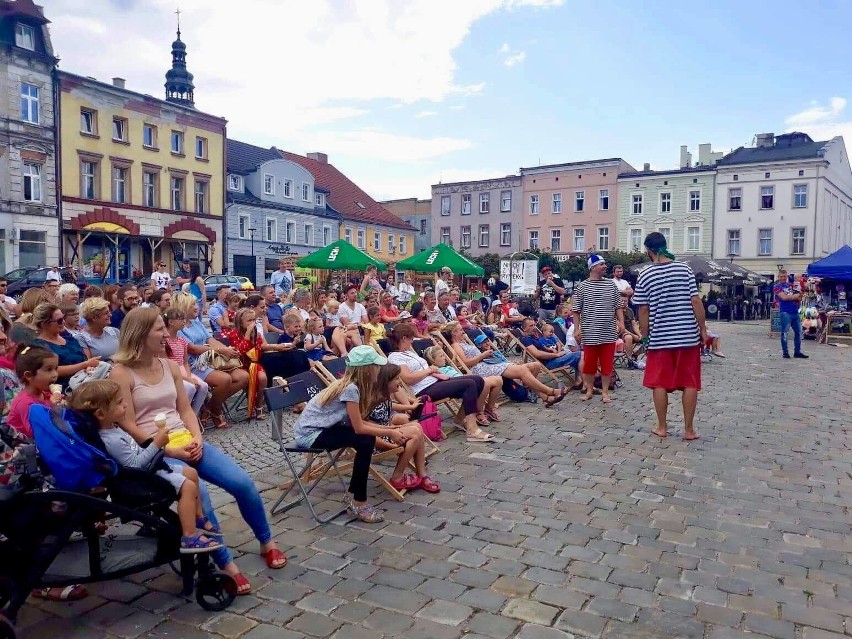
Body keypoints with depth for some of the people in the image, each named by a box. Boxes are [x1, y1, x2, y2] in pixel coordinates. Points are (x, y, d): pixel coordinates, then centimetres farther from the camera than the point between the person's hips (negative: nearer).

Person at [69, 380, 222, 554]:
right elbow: (135, 463, -26)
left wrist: (155, 441, 8)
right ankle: (189, 538, -18)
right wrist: (156, 444, -26)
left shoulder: (113, 429, 7)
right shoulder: (111, 440, -25)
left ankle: (198, 519, 25)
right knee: (188, 486, -20)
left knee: (191, 473, 13)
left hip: (148, 468, 11)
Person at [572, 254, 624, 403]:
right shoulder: (583, 286, -1)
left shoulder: (611, 285, 7)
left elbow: (618, 306, 11)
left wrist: (621, 322, 0)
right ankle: (589, 390, 21)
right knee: (589, 363, 6)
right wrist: (577, 328, -5)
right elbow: (576, 310, 0)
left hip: (609, 333, 2)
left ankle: (605, 392, 15)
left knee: (607, 363, 5)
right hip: (590, 333, -2)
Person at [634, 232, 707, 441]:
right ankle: (689, 429, 12)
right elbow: (696, 302, -5)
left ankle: (662, 427, 16)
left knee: (660, 384, 9)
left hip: (659, 338, -1)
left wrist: (645, 337, 8)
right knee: (690, 384, 8)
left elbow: (643, 311, -2)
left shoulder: (645, 276, -4)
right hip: (688, 335, 1)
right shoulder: (685, 269, -2)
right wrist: (703, 329, 4)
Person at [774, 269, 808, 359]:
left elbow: (799, 297, 20)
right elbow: (784, 297, -13)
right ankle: (785, 352, 3)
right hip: (785, 312, -6)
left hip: (795, 312, 6)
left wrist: (799, 295, -3)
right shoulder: (777, 287, 1)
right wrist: (795, 296, -2)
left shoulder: (791, 285, 19)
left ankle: (797, 352, 16)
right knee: (784, 332, -4)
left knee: (798, 331, 7)